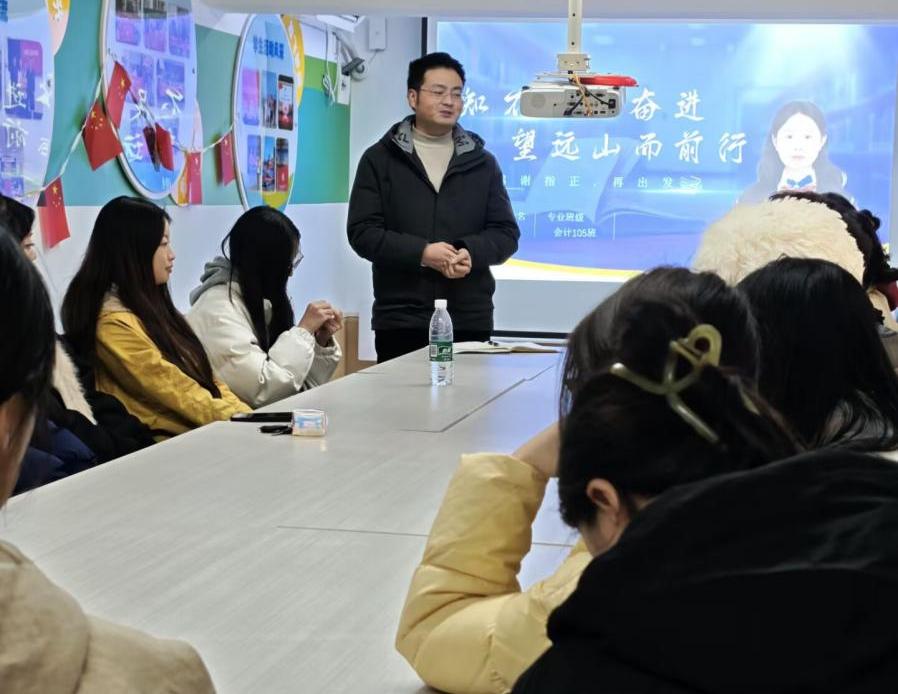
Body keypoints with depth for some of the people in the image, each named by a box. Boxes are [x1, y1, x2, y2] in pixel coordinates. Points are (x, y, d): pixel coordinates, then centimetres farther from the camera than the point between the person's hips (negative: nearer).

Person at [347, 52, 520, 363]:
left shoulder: (482, 163, 13)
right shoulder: (379, 159, 6)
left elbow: (506, 233, 9)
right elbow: (362, 232, -2)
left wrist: (470, 253, -13)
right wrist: (421, 253, -16)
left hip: (471, 320, 2)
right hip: (399, 320, -2)